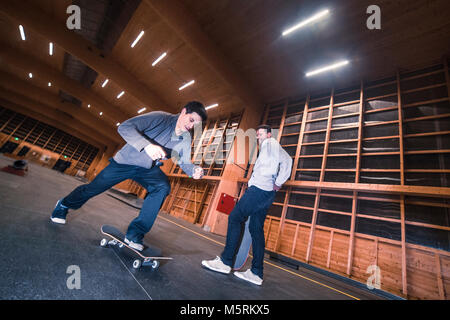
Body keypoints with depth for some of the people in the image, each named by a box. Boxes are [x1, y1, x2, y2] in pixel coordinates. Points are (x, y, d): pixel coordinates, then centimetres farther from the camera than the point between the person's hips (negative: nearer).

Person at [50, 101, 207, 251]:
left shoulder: (186, 139, -8)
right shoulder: (161, 118, -26)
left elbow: (184, 162, -3)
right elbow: (125, 127, -33)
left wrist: (195, 170, -26)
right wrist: (147, 145, -49)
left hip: (148, 169, 3)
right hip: (125, 161, -3)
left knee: (163, 187, -25)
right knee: (94, 188, 8)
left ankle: (134, 234, -16)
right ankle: (64, 205, 44)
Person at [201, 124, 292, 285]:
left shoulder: (270, 143, 3)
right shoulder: (267, 148, 31)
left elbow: (286, 160, -14)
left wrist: (278, 183, -15)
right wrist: (277, 184, 13)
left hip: (259, 188, -10)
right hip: (266, 192, 10)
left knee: (235, 218, -7)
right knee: (256, 229, 7)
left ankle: (225, 262, 0)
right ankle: (256, 273, 12)